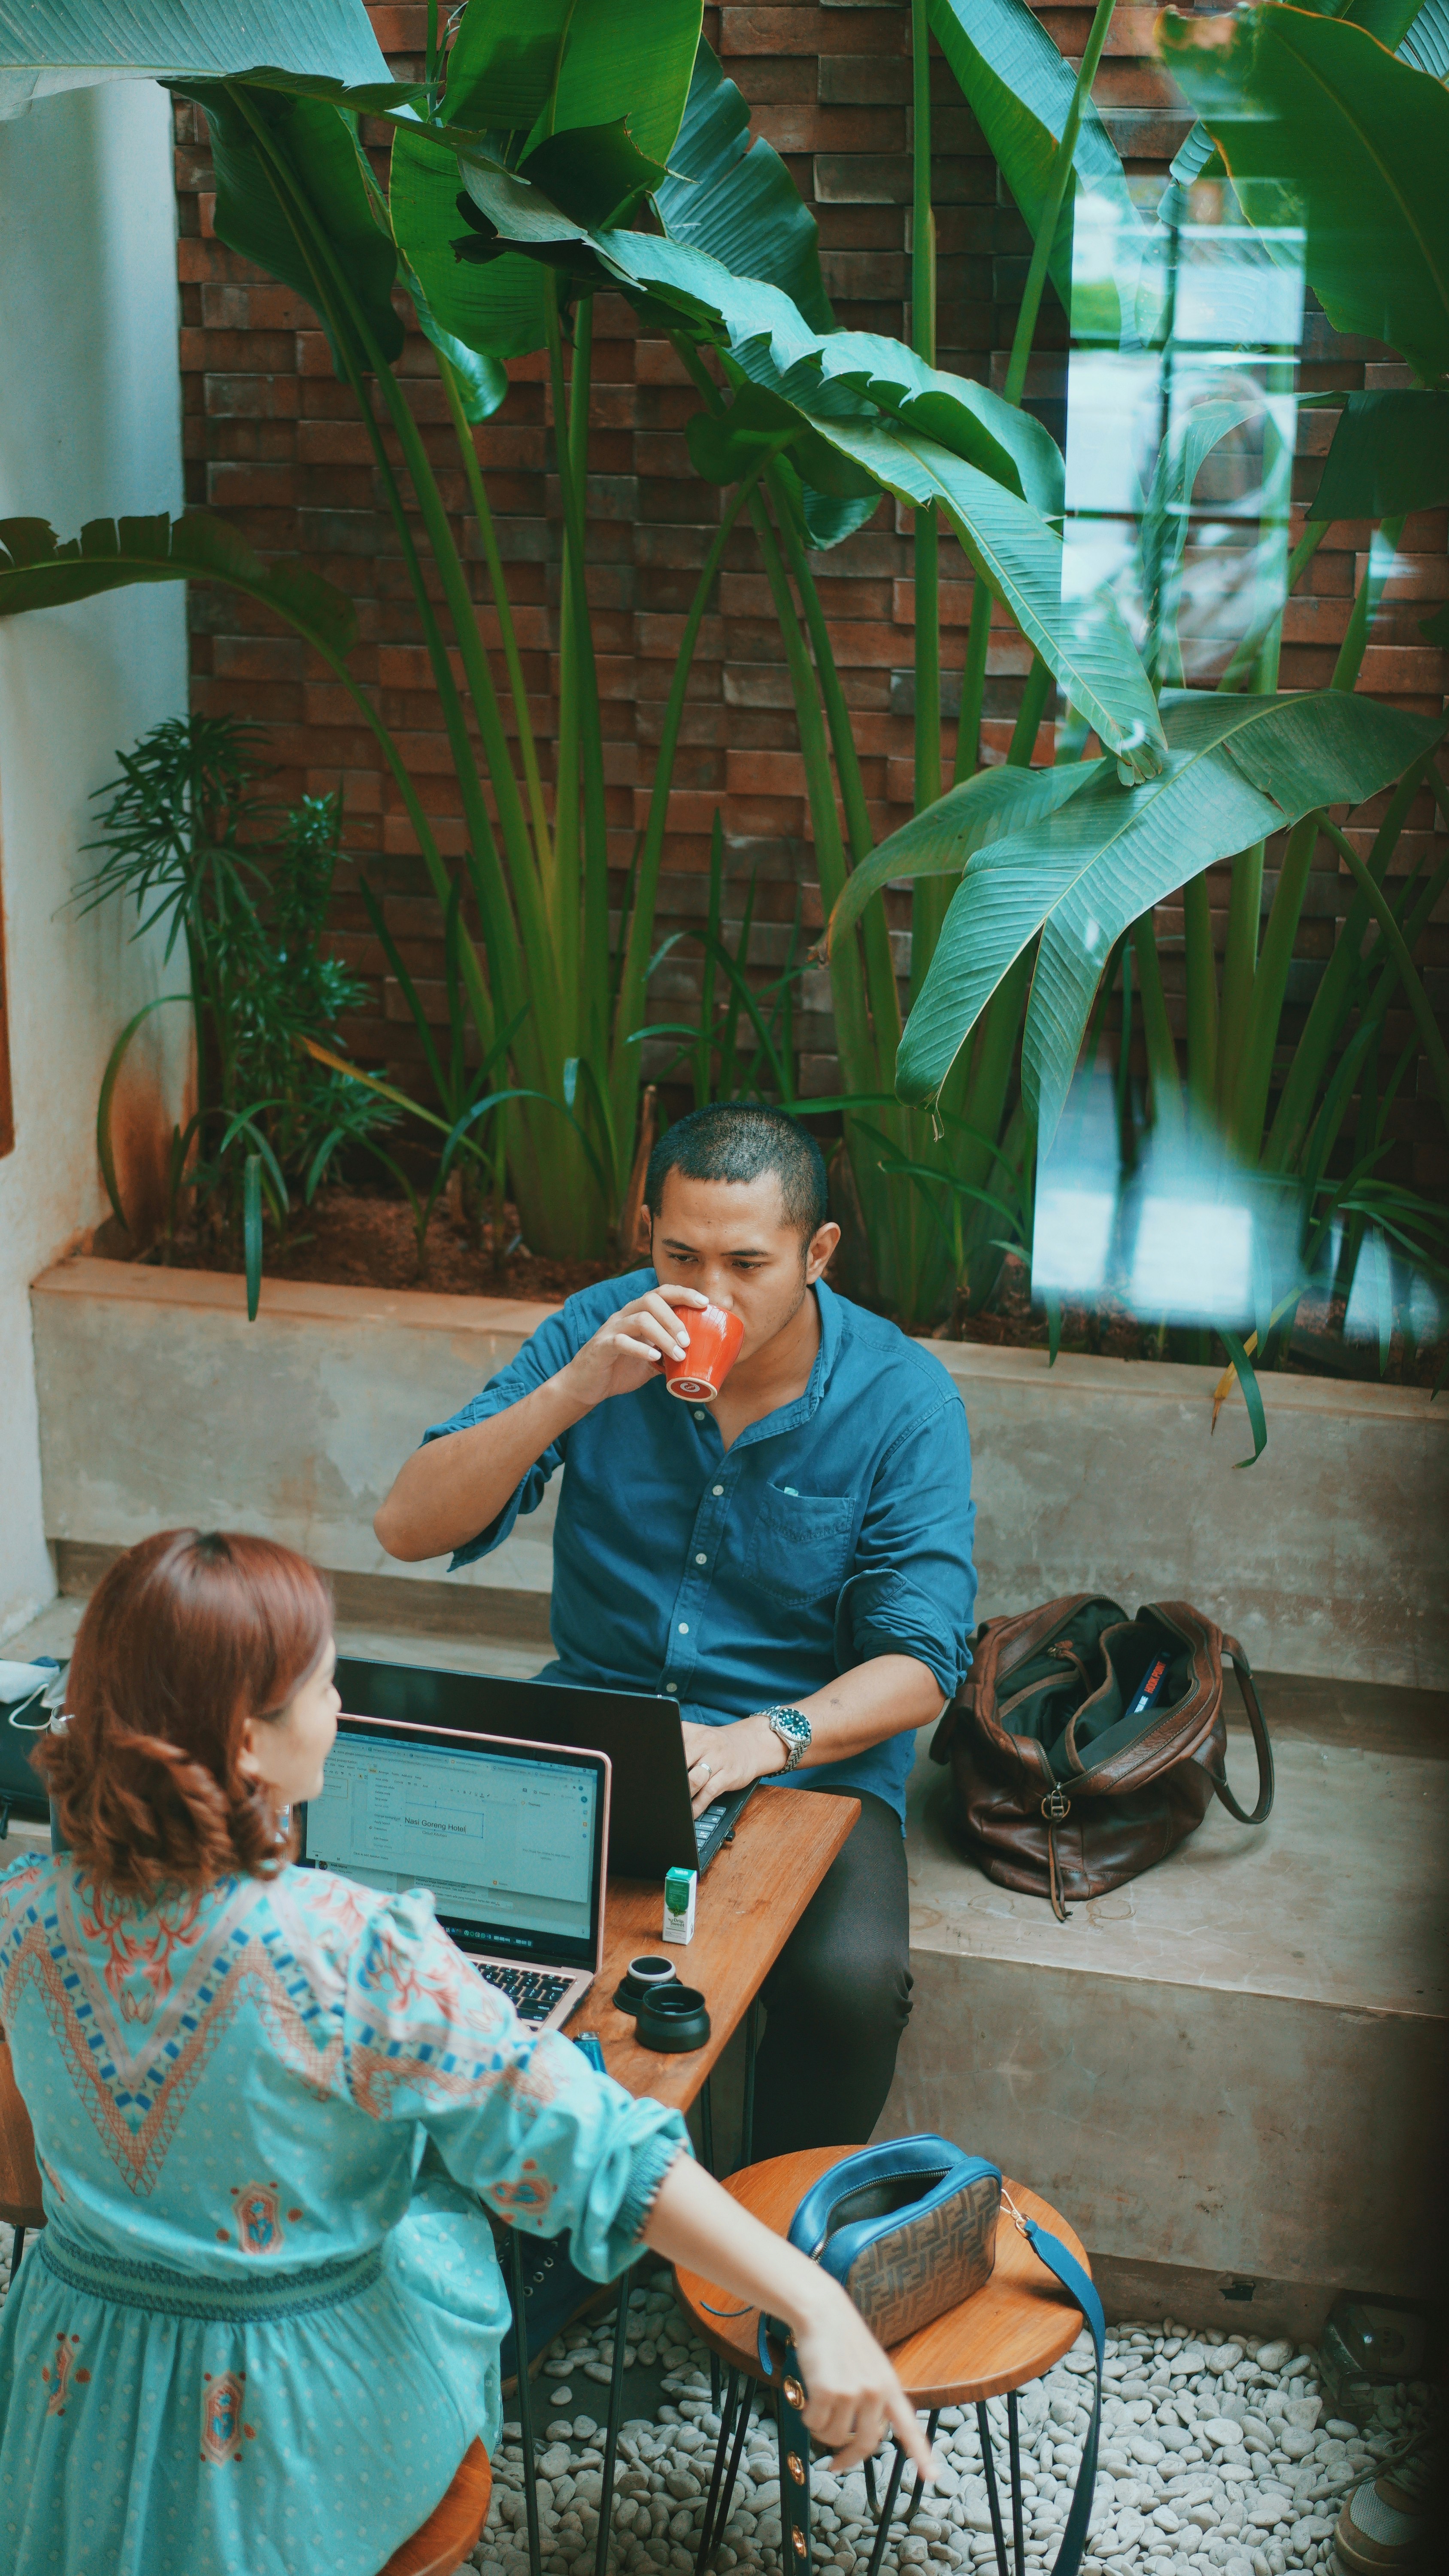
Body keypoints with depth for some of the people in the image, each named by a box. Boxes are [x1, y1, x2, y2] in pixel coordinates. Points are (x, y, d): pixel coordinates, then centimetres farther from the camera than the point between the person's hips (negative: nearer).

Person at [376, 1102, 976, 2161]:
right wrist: (573, 1391, -23)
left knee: (850, 1981, -30)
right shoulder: (602, 1330, -3)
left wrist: (762, 1741, -31)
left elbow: (919, 1664, -13)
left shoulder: (902, 1398, -9)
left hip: (814, 1756, -2)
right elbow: (411, 1527, -9)